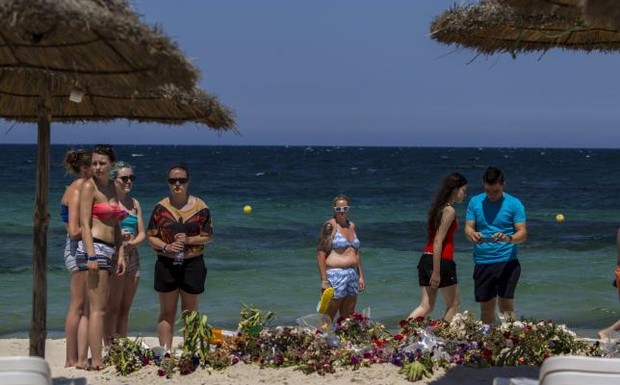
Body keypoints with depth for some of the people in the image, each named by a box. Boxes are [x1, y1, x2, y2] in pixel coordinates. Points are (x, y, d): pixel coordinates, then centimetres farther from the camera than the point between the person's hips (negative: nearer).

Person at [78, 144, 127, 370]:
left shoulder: (111, 187, 16)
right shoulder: (89, 186, -6)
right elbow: (85, 224, -13)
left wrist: (120, 254, 13)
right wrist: (92, 256, -20)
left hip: (108, 250, 8)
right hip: (93, 248, -8)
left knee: (101, 308, 8)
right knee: (97, 308, -10)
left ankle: (97, 358, 11)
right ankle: (96, 362, -10)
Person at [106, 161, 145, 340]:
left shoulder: (134, 203, 15)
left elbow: (142, 234, 12)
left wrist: (132, 243, -9)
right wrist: (117, 234, -27)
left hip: (132, 256, 6)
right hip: (113, 256, -6)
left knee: (125, 309, 9)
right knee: (113, 308, -7)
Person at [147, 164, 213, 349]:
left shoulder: (200, 207, 0)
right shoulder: (161, 207, 2)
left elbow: (208, 236, 1)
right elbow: (151, 236, 3)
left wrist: (189, 240, -16)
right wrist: (166, 247, -15)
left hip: (192, 264, 0)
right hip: (166, 263, 1)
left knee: (190, 313, 8)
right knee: (167, 313, 6)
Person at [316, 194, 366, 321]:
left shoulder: (351, 225, 14)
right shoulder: (330, 226, -8)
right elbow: (320, 252, -13)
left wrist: (361, 276, 17)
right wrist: (324, 280, -19)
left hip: (352, 275, 8)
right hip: (335, 275, -8)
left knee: (348, 317, 10)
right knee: (328, 318, -7)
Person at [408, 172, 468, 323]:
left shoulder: (439, 208, 15)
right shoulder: (449, 210, -11)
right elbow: (438, 241, -17)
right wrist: (436, 271, -19)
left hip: (425, 259, 8)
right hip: (441, 261, -8)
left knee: (426, 307, 7)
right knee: (454, 303, 9)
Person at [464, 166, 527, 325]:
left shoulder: (514, 204, -2)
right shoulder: (475, 202, 7)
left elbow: (523, 233, -7)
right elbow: (468, 228, 4)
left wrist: (508, 238, -29)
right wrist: (472, 235, -21)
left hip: (507, 262, -3)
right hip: (482, 263, 3)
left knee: (506, 305, -11)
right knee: (486, 308, 9)